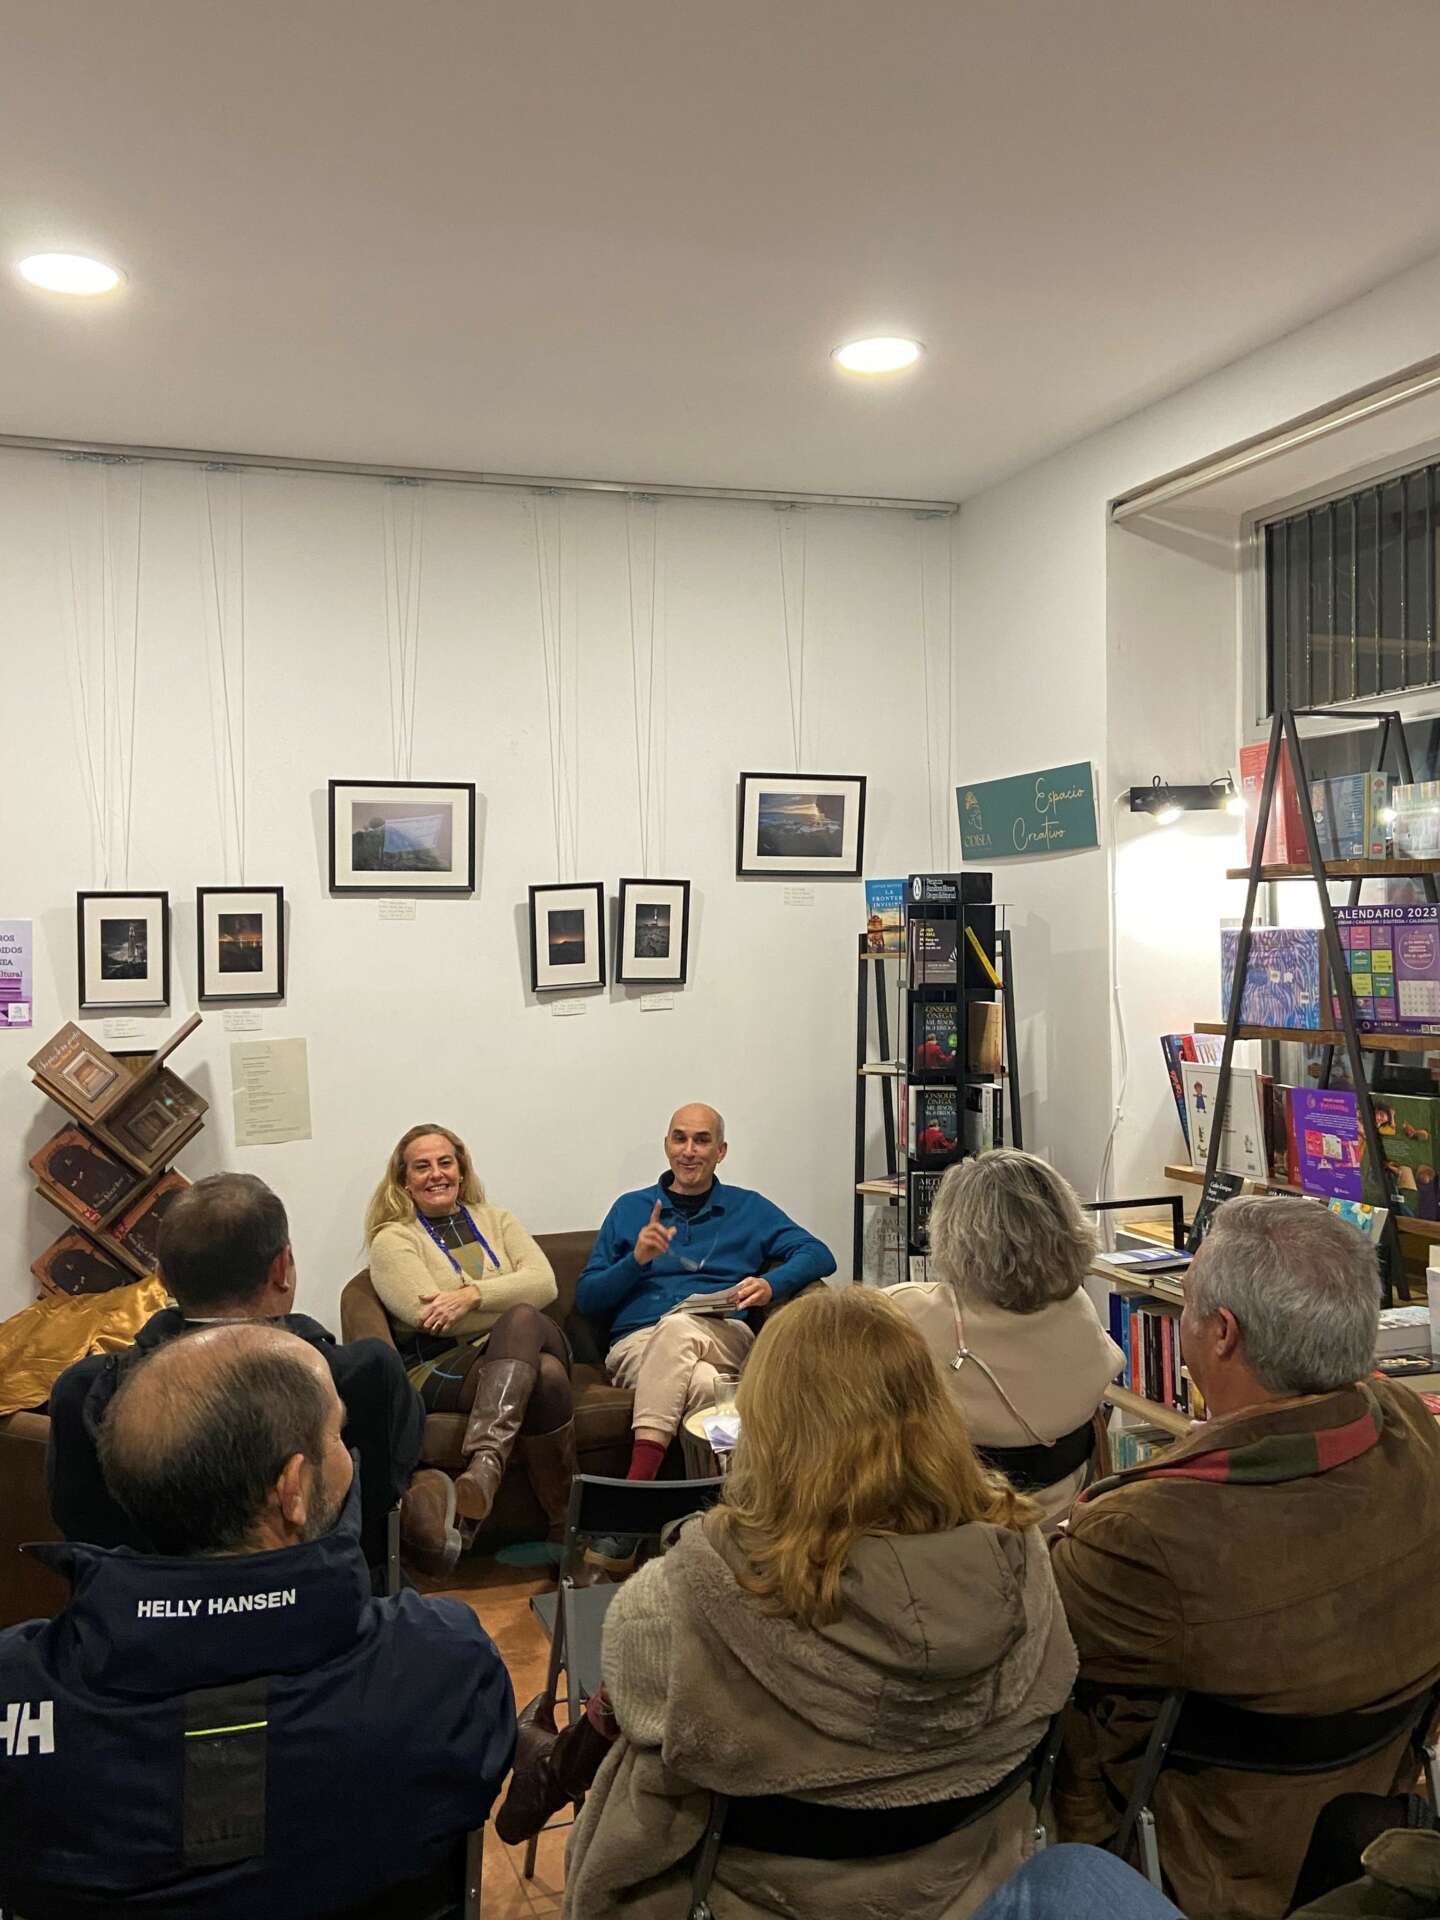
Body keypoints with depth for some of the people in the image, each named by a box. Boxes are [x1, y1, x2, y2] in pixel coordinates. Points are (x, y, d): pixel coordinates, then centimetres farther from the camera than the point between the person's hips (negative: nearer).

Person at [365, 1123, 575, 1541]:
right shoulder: (392, 1240, 8)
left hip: (533, 1346, 3)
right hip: (441, 1369, -3)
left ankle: (485, 1462, -40)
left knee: (521, 1320, -35)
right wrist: (510, 1299, -5)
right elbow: (426, 1314, -9)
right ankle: (566, 1531, -35)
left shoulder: (494, 1220, 20)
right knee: (545, 1375, -33)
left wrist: (474, 1294, -13)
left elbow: (544, 1283, 3)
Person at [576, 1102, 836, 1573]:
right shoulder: (630, 1209, 23)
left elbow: (819, 1254, 11)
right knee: (704, 1387, -38)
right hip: (637, 1344, 1)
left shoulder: (748, 1208, 23)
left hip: (724, 1338, 0)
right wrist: (637, 1259, -2)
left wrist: (772, 1283, -9)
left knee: (677, 1326, -40)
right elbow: (587, 1298, 16)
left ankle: (633, 1495, -45)